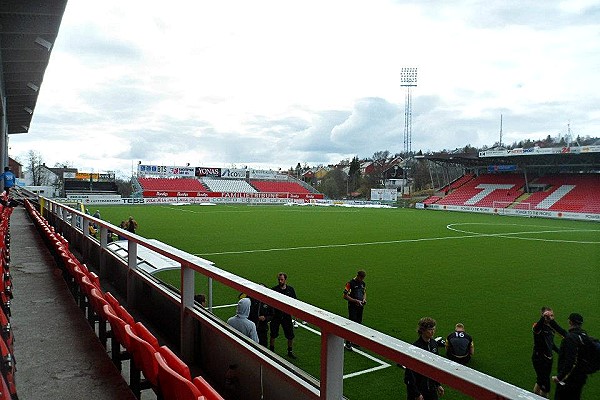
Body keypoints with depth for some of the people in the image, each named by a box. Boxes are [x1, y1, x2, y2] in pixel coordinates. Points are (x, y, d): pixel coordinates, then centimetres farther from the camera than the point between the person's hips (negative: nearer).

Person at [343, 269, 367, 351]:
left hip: (360, 307, 7)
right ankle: (348, 343, 0)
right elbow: (345, 296, -15)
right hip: (352, 307, -7)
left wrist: (364, 299, 1)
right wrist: (356, 301, -20)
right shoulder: (350, 283, -14)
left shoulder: (363, 283, 7)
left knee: (359, 323, 13)